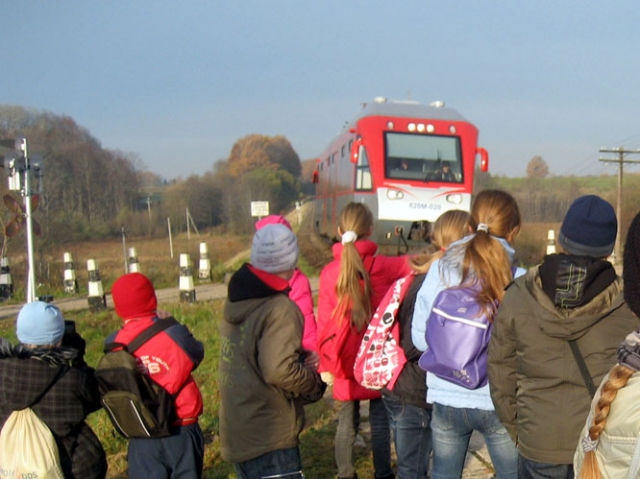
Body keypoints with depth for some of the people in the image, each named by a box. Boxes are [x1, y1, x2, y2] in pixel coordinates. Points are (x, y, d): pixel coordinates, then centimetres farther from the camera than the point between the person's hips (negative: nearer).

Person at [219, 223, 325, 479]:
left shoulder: (237, 300, 5)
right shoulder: (280, 309, -20)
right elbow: (280, 371, -28)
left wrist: (300, 359, 5)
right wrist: (314, 380, -9)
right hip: (269, 438, -8)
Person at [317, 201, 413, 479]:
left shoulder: (329, 272, -6)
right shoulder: (383, 266, -10)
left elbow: (324, 323, -3)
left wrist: (325, 364, 5)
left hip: (345, 363, 1)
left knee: (347, 422, 14)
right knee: (380, 421, 11)